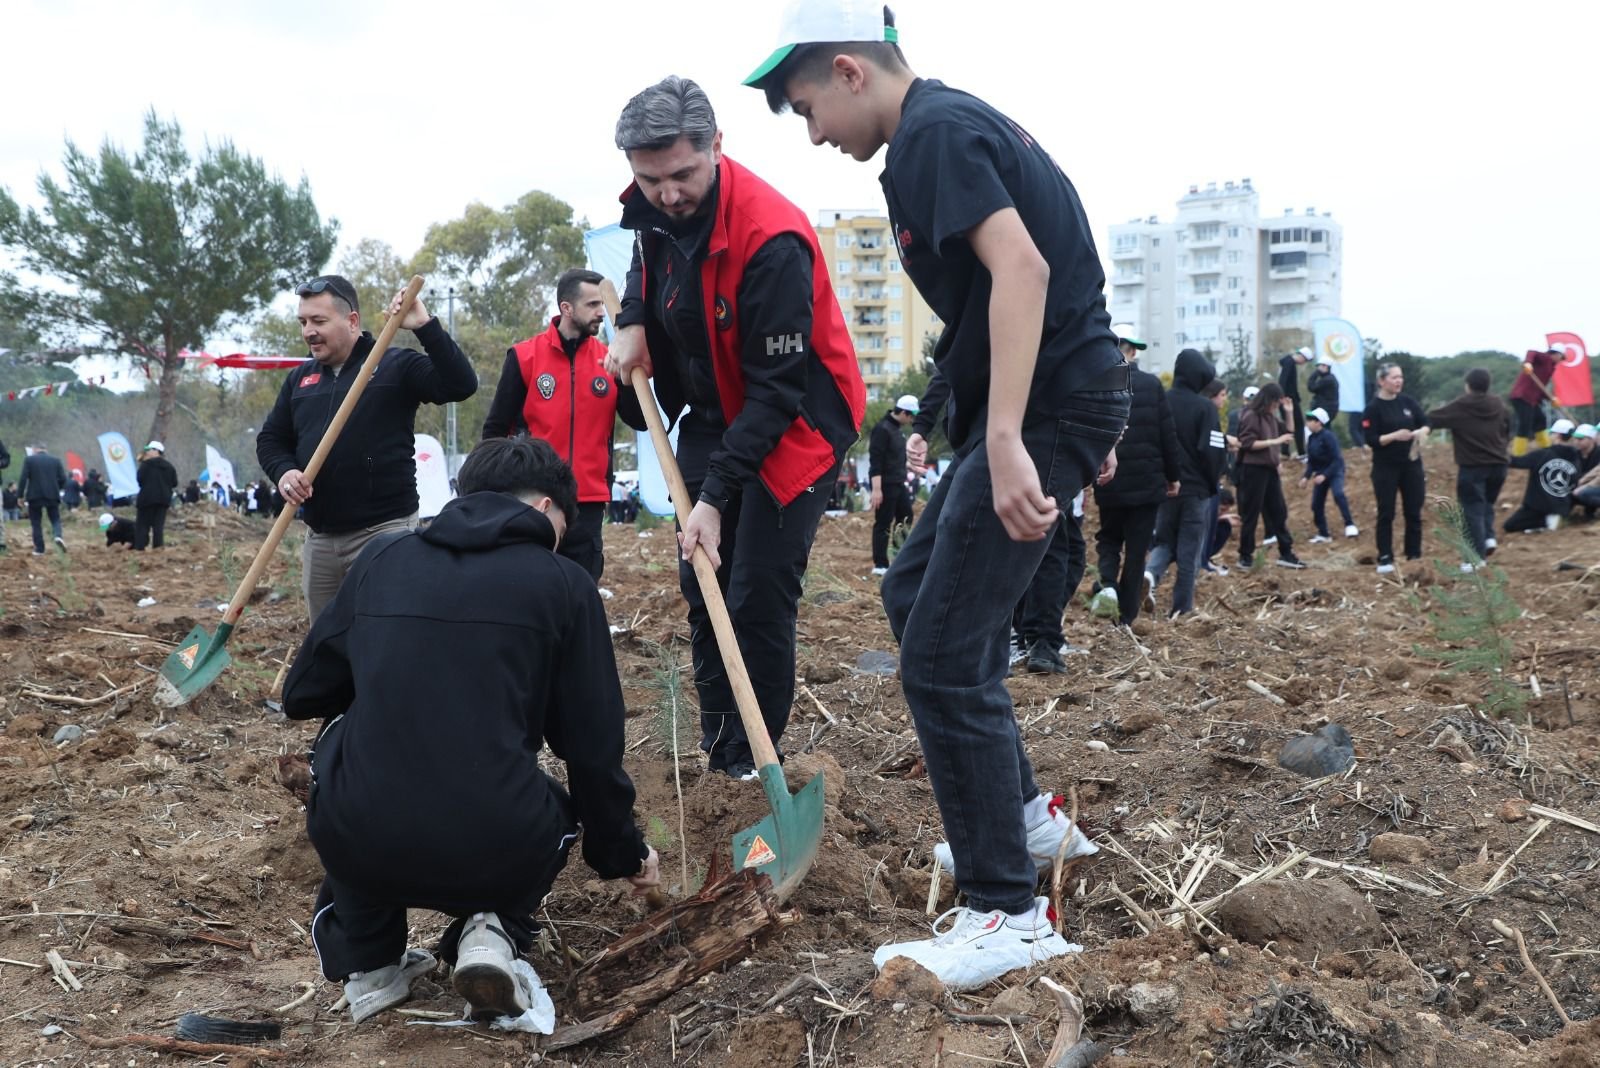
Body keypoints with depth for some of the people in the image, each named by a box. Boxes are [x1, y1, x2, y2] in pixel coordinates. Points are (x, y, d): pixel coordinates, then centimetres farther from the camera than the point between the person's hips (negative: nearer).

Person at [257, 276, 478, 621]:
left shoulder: (396, 366, -3)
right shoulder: (300, 378, 15)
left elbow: (462, 384, -16)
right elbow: (270, 439, 19)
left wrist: (426, 327, -25)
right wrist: (284, 471, -3)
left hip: (383, 531, -6)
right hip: (319, 538, 6)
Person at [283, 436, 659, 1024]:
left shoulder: (381, 556, 11)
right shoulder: (563, 582, 4)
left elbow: (301, 695, 19)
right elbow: (594, 745, 6)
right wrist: (623, 854, 23)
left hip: (355, 848, 1)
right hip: (496, 857, -1)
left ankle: (368, 961, 24)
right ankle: (492, 929, 5)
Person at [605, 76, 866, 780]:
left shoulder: (771, 240, -31)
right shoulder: (654, 207, -7)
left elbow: (777, 388, -28)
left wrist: (715, 496, -30)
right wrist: (633, 321, -2)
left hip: (796, 425, -7)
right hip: (711, 417, 8)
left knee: (758, 597, -10)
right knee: (701, 582, 10)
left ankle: (750, 761, 6)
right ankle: (715, 736, 25)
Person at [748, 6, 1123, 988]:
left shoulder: (933, 131, -13)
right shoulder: (958, 122, 18)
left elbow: (1021, 265, -28)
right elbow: (1040, 265, 23)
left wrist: (1007, 442, -35)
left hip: (1044, 402, -11)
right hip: (1056, 396, 11)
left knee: (943, 650, -9)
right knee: (915, 592, 20)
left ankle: (1010, 912, -1)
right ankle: (1024, 814, 28)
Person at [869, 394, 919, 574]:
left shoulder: (896, 429, 13)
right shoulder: (882, 429, -16)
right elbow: (875, 461, -20)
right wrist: (876, 489, -24)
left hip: (898, 485, 9)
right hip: (885, 485, -9)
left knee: (905, 519, 12)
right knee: (883, 524, -4)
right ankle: (880, 565, 1)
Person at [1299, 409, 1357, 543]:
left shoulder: (1328, 436, -18)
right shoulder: (1311, 438, 3)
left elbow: (1337, 459, -21)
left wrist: (1325, 475, -27)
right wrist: (1306, 476, -2)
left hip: (1335, 471, -7)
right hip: (1320, 473, 7)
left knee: (1338, 494, -33)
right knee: (1316, 504, 6)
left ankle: (1350, 525, -31)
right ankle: (1323, 534, 20)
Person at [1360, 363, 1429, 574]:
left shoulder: (1407, 402, 5)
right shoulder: (1374, 407, -9)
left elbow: (1425, 421, 11)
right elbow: (1370, 439, -13)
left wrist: (1422, 431, -12)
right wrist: (1394, 436, -25)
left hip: (1411, 464, 5)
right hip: (1385, 468, -5)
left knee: (1414, 512, 8)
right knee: (1386, 514, -1)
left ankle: (1414, 555, 17)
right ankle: (1385, 558, 2)